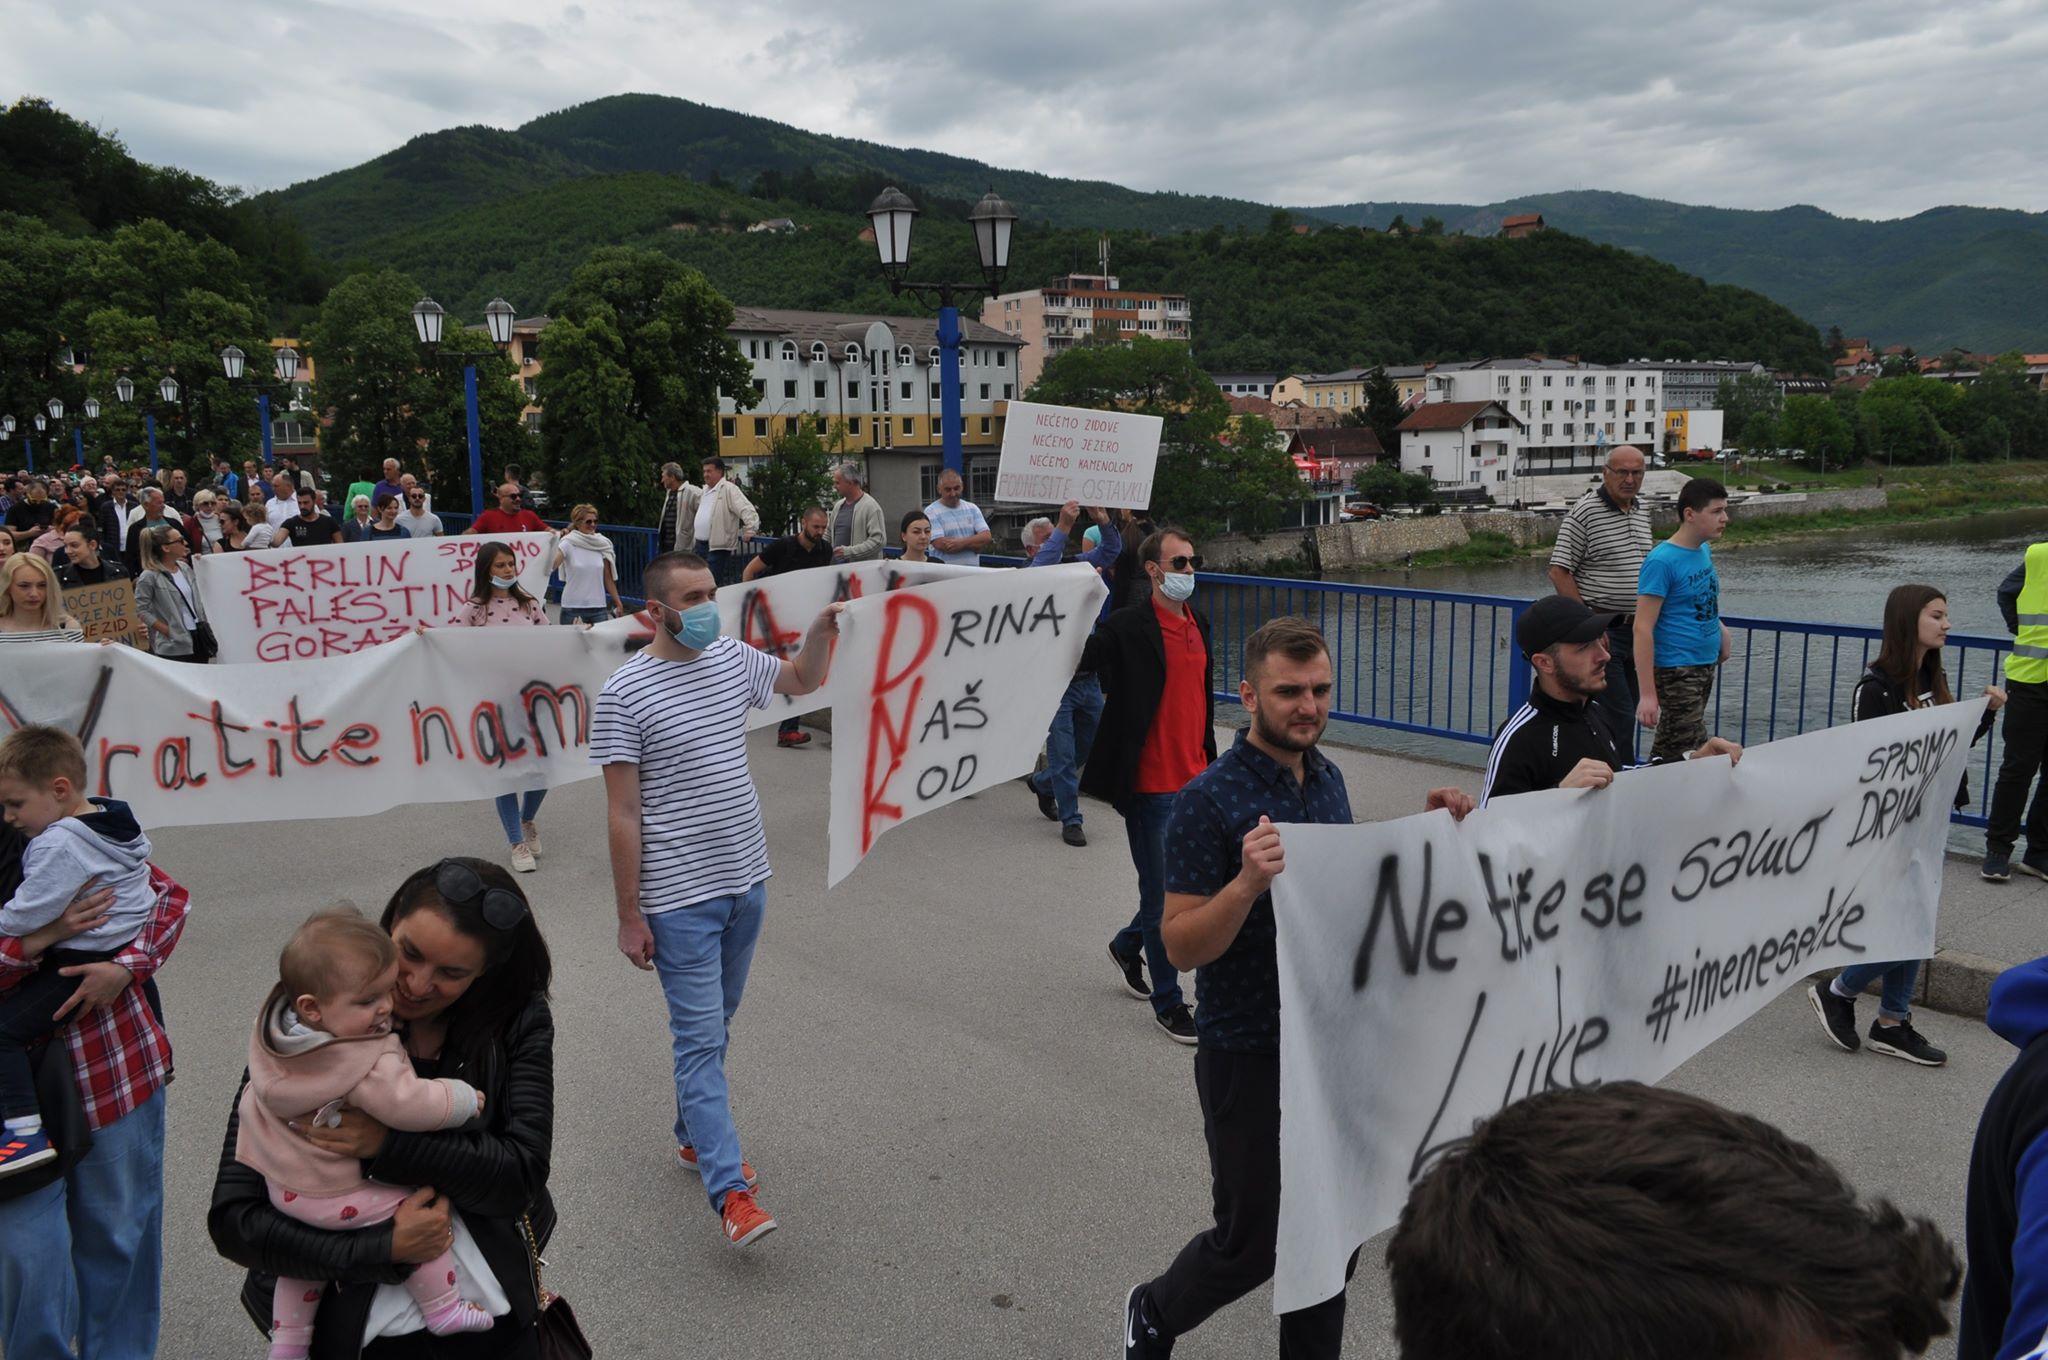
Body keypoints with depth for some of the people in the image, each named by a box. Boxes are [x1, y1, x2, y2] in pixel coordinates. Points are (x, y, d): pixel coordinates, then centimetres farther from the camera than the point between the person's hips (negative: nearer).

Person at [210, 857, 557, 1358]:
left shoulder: (517, 1021, -7)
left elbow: (524, 1171, -13)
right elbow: (233, 1219, -11)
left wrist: (389, 1144, -25)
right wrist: (383, 1249, -21)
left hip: (496, 1306, -2)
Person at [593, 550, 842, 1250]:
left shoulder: (732, 657, 4)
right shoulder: (624, 694, -14)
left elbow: (803, 680, 24)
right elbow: (623, 814, -12)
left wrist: (821, 630, 3)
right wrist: (630, 917, -11)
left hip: (746, 881, 7)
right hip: (679, 899, -6)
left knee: (714, 1026, 20)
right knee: (701, 1040, -5)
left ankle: (694, 1136, 38)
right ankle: (731, 1193, -4)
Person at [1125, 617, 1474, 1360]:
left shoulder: (1328, 777, 4)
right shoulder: (1210, 798, -18)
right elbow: (1180, 945, -18)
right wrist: (1248, 884, -35)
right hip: (1252, 1056, -6)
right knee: (1254, 1243, 8)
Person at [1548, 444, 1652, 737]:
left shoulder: (1642, 509, 13)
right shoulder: (1584, 512, -12)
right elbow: (1559, 572, -14)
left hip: (1634, 629, 8)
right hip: (1601, 631, -8)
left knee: (1629, 711, 12)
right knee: (1620, 717, -11)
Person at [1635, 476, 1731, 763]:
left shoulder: (1704, 550, 9)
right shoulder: (1661, 561, -15)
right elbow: (1643, 629, -19)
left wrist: (1719, 628, 6)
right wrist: (1647, 694, -23)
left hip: (1706, 665, 8)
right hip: (1676, 672, -8)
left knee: (1667, 754, 14)